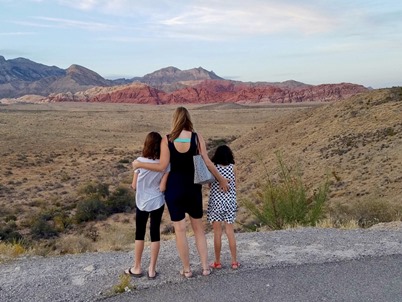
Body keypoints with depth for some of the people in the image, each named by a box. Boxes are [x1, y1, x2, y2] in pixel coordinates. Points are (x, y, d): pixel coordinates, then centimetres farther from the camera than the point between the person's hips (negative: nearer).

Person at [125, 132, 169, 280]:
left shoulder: (139, 161, -12)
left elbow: (134, 185, -6)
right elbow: (163, 188, -16)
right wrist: (155, 186, 5)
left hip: (141, 202, 0)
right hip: (157, 202, 0)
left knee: (139, 233, 14)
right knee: (155, 234, 9)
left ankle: (137, 268, 21)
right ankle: (152, 269, 14)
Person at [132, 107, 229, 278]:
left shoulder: (167, 140, -9)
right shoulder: (197, 137, -5)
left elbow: (162, 166, -10)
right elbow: (207, 163, -4)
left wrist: (139, 164, 2)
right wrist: (221, 179, 9)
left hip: (174, 188, -2)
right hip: (193, 187, 2)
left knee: (180, 229, 8)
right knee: (198, 227, 16)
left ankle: (186, 269, 18)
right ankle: (205, 267, 20)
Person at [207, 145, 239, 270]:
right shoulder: (232, 167, -2)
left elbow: (210, 186, 2)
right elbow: (235, 185, 2)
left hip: (216, 202, -2)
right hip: (230, 202, 2)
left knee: (217, 233, 4)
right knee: (230, 232, 8)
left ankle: (217, 262, 13)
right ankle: (234, 261, 14)